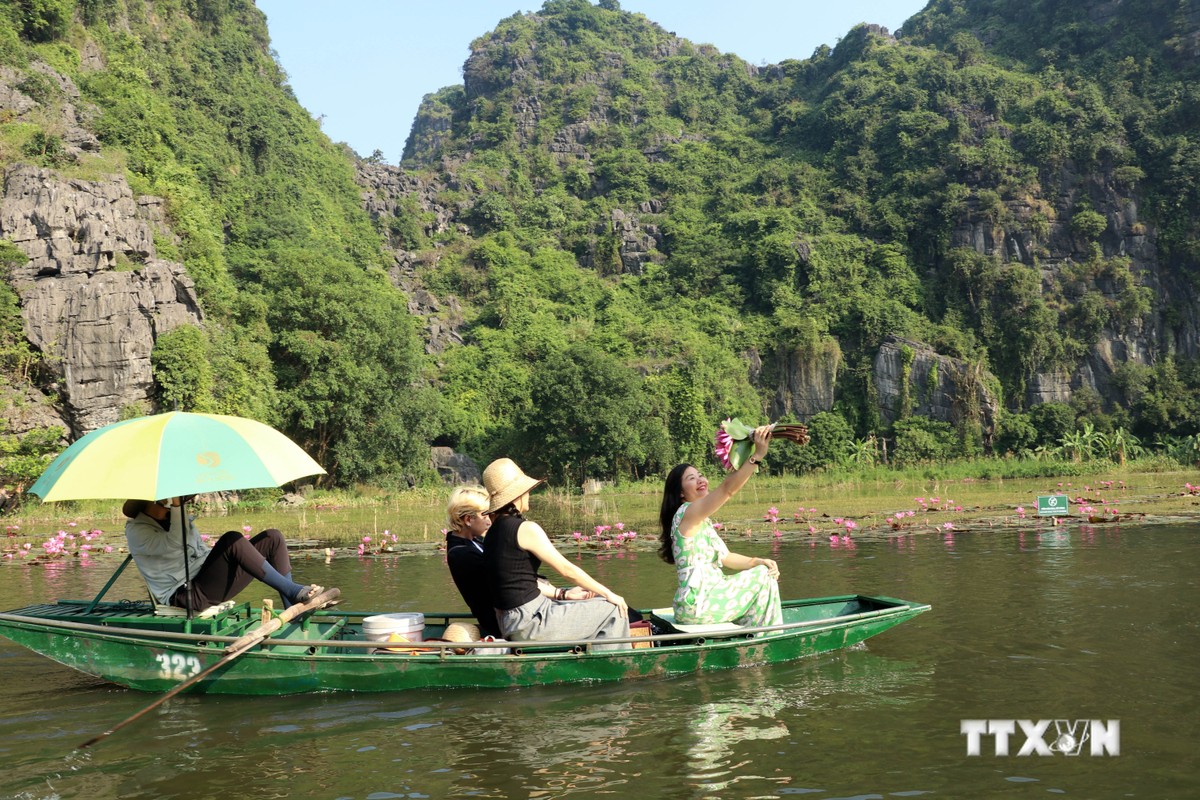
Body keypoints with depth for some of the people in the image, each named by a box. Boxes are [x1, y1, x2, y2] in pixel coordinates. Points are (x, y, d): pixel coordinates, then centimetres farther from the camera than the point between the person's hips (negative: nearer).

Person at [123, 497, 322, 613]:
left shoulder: (177, 517, 19)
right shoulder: (136, 530, -5)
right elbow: (173, 544, -22)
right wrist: (175, 504, -25)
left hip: (207, 583, 9)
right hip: (185, 597, -9)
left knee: (272, 538, -7)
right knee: (232, 539, -32)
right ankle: (294, 592, -29)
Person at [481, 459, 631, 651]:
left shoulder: (492, 533, 12)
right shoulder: (526, 529, -14)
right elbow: (567, 570, -11)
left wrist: (562, 594, 15)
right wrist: (608, 594, 0)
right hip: (532, 622, -9)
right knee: (613, 610, 1)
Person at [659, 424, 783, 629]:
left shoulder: (703, 520, 18)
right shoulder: (686, 513, -12)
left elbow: (725, 557, 16)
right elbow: (727, 489, -24)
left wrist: (759, 561, 0)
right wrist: (758, 455, -29)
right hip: (697, 604, -10)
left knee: (764, 571, 15)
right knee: (763, 577, -5)